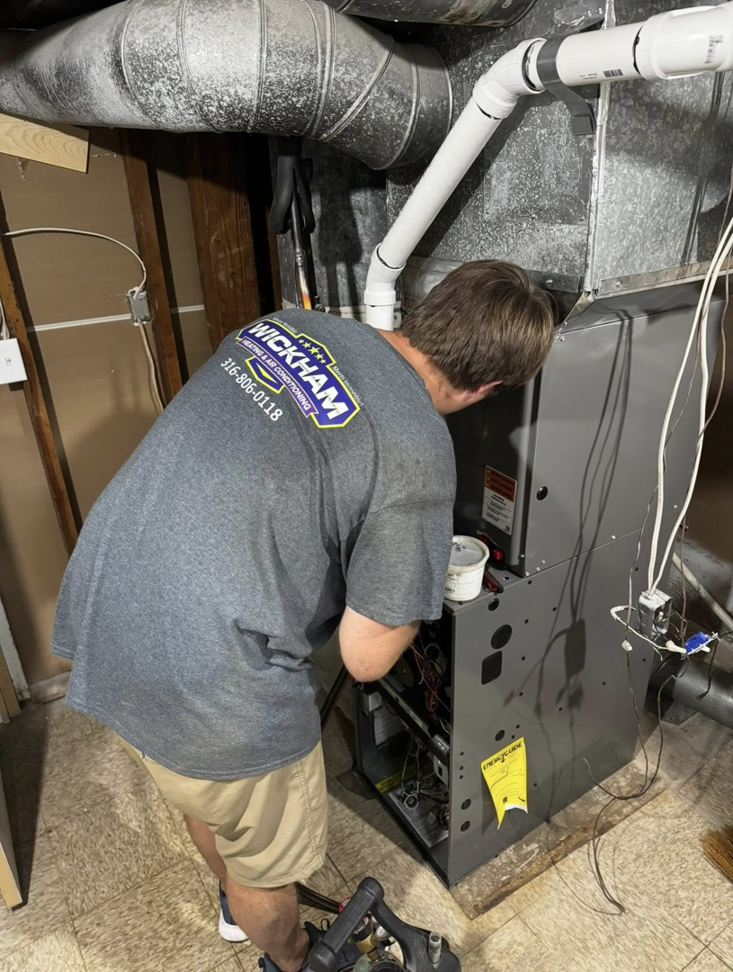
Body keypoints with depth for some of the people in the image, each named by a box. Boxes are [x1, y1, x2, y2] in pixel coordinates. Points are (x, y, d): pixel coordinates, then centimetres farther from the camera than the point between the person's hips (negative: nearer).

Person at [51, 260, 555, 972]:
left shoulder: (288, 322, 1)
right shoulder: (416, 456, -21)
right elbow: (366, 658, -14)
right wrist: (417, 589, 5)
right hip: (205, 686, -8)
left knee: (207, 798, 36)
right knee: (266, 856, 25)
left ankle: (238, 904, 66)